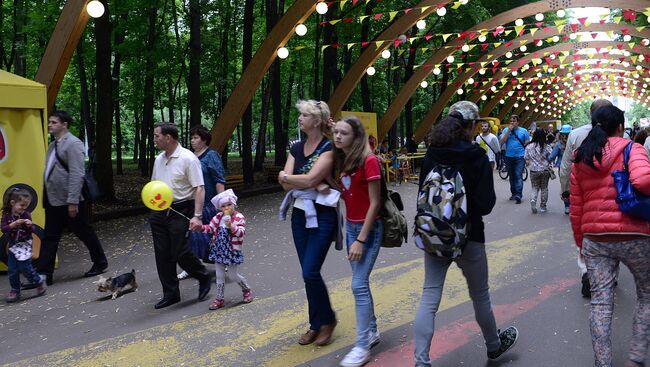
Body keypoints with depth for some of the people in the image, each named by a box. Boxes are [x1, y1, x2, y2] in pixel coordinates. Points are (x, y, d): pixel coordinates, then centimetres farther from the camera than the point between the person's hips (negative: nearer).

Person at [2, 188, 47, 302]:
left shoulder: (26, 215, -7)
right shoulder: (6, 215, -4)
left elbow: (31, 232, -5)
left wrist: (30, 225, -26)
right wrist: (14, 224, -29)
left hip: (24, 244, -3)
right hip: (12, 245, 3)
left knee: (25, 267, -11)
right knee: (12, 269, 4)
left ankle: (39, 282, 8)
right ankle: (15, 290, 17)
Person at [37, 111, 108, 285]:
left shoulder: (73, 143, -13)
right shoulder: (53, 145, 14)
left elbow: (77, 175, -20)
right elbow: (50, 173, 18)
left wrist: (72, 201, -23)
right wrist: (46, 198, 15)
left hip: (70, 202, -8)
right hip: (53, 202, 8)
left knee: (85, 234, 8)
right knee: (49, 238, 8)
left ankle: (100, 263, 25)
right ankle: (44, 275, 13)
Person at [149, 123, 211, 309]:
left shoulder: (188, 159, -11)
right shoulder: (159, 159, 12)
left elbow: (199, 188, -15)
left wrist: (197, 216, -23)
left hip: (180, 211, -7)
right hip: (159, 212, 7)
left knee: (180, 253, -9)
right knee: (162, 255, 7)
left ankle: (203, 278, 19)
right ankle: (170, 294, 20)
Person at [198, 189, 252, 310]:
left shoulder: (239, 217, -13)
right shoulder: (218, 217, 2)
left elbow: (241, 233, -22)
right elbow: (210, 228, 7)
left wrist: (231, 226, -36)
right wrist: (201, 227, -10)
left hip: (233, 251, -5)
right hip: (219, 250, 5)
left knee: (234, 274, 5)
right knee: (219, 275, 10)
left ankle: (247, 290, 31)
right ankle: (219, 299, 20)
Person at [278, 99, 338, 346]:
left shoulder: (329, 147, -11)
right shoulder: (297, 148, 8)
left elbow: (310, 179, -22)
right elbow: (286, 185, -2)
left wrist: (286, 177, -6)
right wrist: (314, 184, -15)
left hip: (322, 215, -6)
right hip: (299, 214, 7)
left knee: (310, 272, -10)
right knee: (307, 273, 10)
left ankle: (327, 320, 13)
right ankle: (316, 324, 24)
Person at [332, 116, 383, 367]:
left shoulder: (368, 161, -17)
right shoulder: (343, 160, 4)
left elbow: (375, 203, -18)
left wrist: (361, 240, -19)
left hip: (369, 228, -7)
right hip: (351, 225, 7)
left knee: (358, 285, -9)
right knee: (360, 282, 14)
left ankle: (362, 346, -1)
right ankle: (372, 331, 28)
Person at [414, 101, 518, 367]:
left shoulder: (432, 154, -1)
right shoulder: (476, 156, -14)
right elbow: (486, 203, -15)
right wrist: (470, 206, 5)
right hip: (468, 236, -3)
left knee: (429, 298, 6)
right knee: (480, 296, 17)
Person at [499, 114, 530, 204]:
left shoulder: (523, 131, 3)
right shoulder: (506, 130, 6)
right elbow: (501, 142, -6)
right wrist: (509, 131, -11)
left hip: (519, 157, -3)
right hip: (508, 157, 3)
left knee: (518, 176, -13)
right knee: (512, 176, 12)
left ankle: (518, 195, -18)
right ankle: (513, 193, 23)